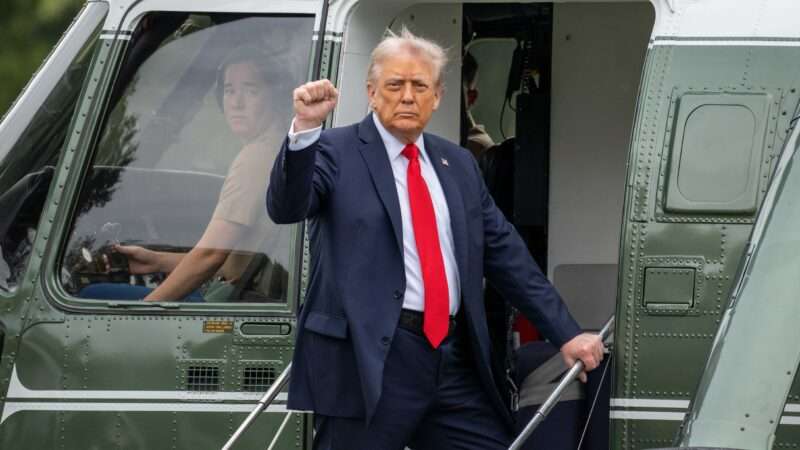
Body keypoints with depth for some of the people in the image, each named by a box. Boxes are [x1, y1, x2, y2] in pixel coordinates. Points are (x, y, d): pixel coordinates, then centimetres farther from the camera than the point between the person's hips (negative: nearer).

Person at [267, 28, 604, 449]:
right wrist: (305, 128, -30)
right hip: (368, 356, -5)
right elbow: (286, 208, -15)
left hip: (454, 360, 5)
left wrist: (566, 334, 13)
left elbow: (506, 253, 18)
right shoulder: (336, 151, 1)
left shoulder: (458, 164, 17)